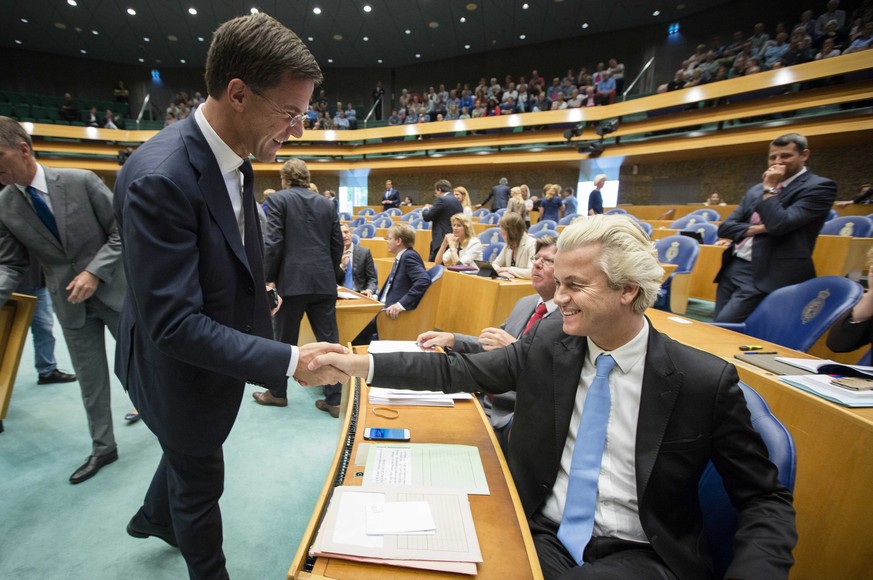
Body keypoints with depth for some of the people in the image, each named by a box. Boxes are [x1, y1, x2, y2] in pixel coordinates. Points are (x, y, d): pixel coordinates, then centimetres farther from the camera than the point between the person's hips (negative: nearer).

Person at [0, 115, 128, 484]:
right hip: (70, 303, 3)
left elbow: (122, 232, -10)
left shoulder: (80, 181, -12)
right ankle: (102, 448, 30)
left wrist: (94, 272, -19)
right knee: (90, 378, 13)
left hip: (112, 289, -3)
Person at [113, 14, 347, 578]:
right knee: (201, 480, 18)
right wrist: (288, 360, -34)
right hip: (182, 367, -8)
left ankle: (155, 518, 64)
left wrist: (255, 292, 2)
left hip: (217, 350, 8)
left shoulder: (234, 157, -5)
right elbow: (173, 322, -32)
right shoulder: (160, 177, -33)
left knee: (188, 456, 32)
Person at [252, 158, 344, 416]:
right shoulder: (327, 203, 12)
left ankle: (277, 392, 29)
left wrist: (269, 278, 0)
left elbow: (273, 242, -9)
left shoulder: (278, 199, 0)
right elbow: (337, 244, 10)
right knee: (329, 340, 6)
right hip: (324, 281, 4)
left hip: (292, 280, -3)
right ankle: (334, 399, 11)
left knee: (284, 339, 12)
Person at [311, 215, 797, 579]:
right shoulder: (548, 342, -5)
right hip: (541, 536, 2)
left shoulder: (706, 382, -12)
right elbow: (457, 372, -5)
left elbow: (767, 500, -2)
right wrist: (361, 364, -12)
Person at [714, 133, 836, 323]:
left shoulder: (819, 187, -3)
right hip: (733, 267, 7)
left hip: (766, 275, -7)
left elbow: (779, 225, -18)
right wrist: (757, 229, -9)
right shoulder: (756, 189, 17)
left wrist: (769, 188, -7)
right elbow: (724, 227, 9)